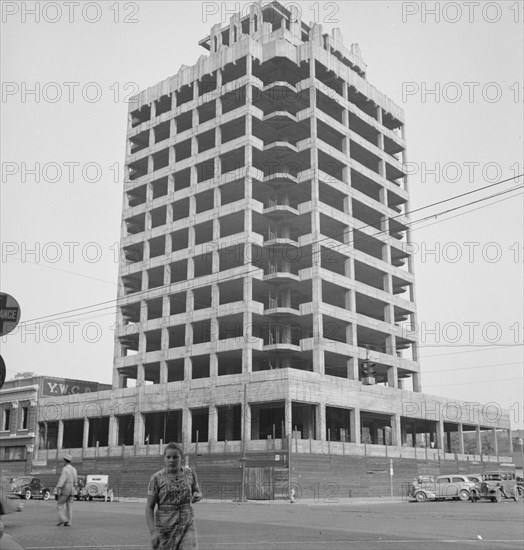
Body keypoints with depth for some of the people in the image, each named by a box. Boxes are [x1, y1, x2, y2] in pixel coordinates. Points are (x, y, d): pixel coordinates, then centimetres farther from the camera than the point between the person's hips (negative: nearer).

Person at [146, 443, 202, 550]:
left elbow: (198, 493, 15)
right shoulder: (156, 478, -7)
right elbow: (149, 507, -5)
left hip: (187, 525, 1)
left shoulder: (190, 473, 0)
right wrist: (153, 532, -16)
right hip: (165, 528, -1)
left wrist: (197, 496, -9)